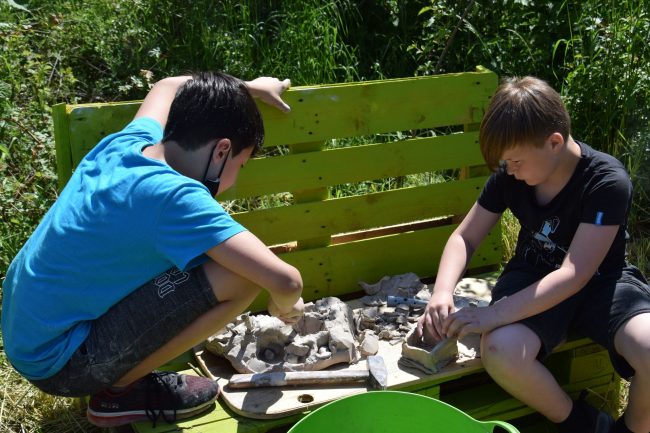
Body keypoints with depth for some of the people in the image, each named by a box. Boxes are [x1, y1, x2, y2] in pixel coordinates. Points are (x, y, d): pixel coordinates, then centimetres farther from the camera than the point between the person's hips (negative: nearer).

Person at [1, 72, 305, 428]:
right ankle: (121, 391, -1)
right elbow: (285, 280, -29)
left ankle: (121, 372, 15)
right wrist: (283, 305, -5)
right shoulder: (172, 197, -27)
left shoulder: (128, 142, -3)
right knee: (240, 276, -20)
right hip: (58, 362, -9)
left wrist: (249, 87, 26)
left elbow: (167, 87, 21)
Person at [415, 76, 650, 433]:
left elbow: (575, 274, -28)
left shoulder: (607, 182, -23)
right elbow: (465, 237, -1)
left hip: (600, 281, -2)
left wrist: (494, 314, -36)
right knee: (500, 352, -32)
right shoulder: (508, 175, -10)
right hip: (534, 276, 3)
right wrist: (442, 292, -21)